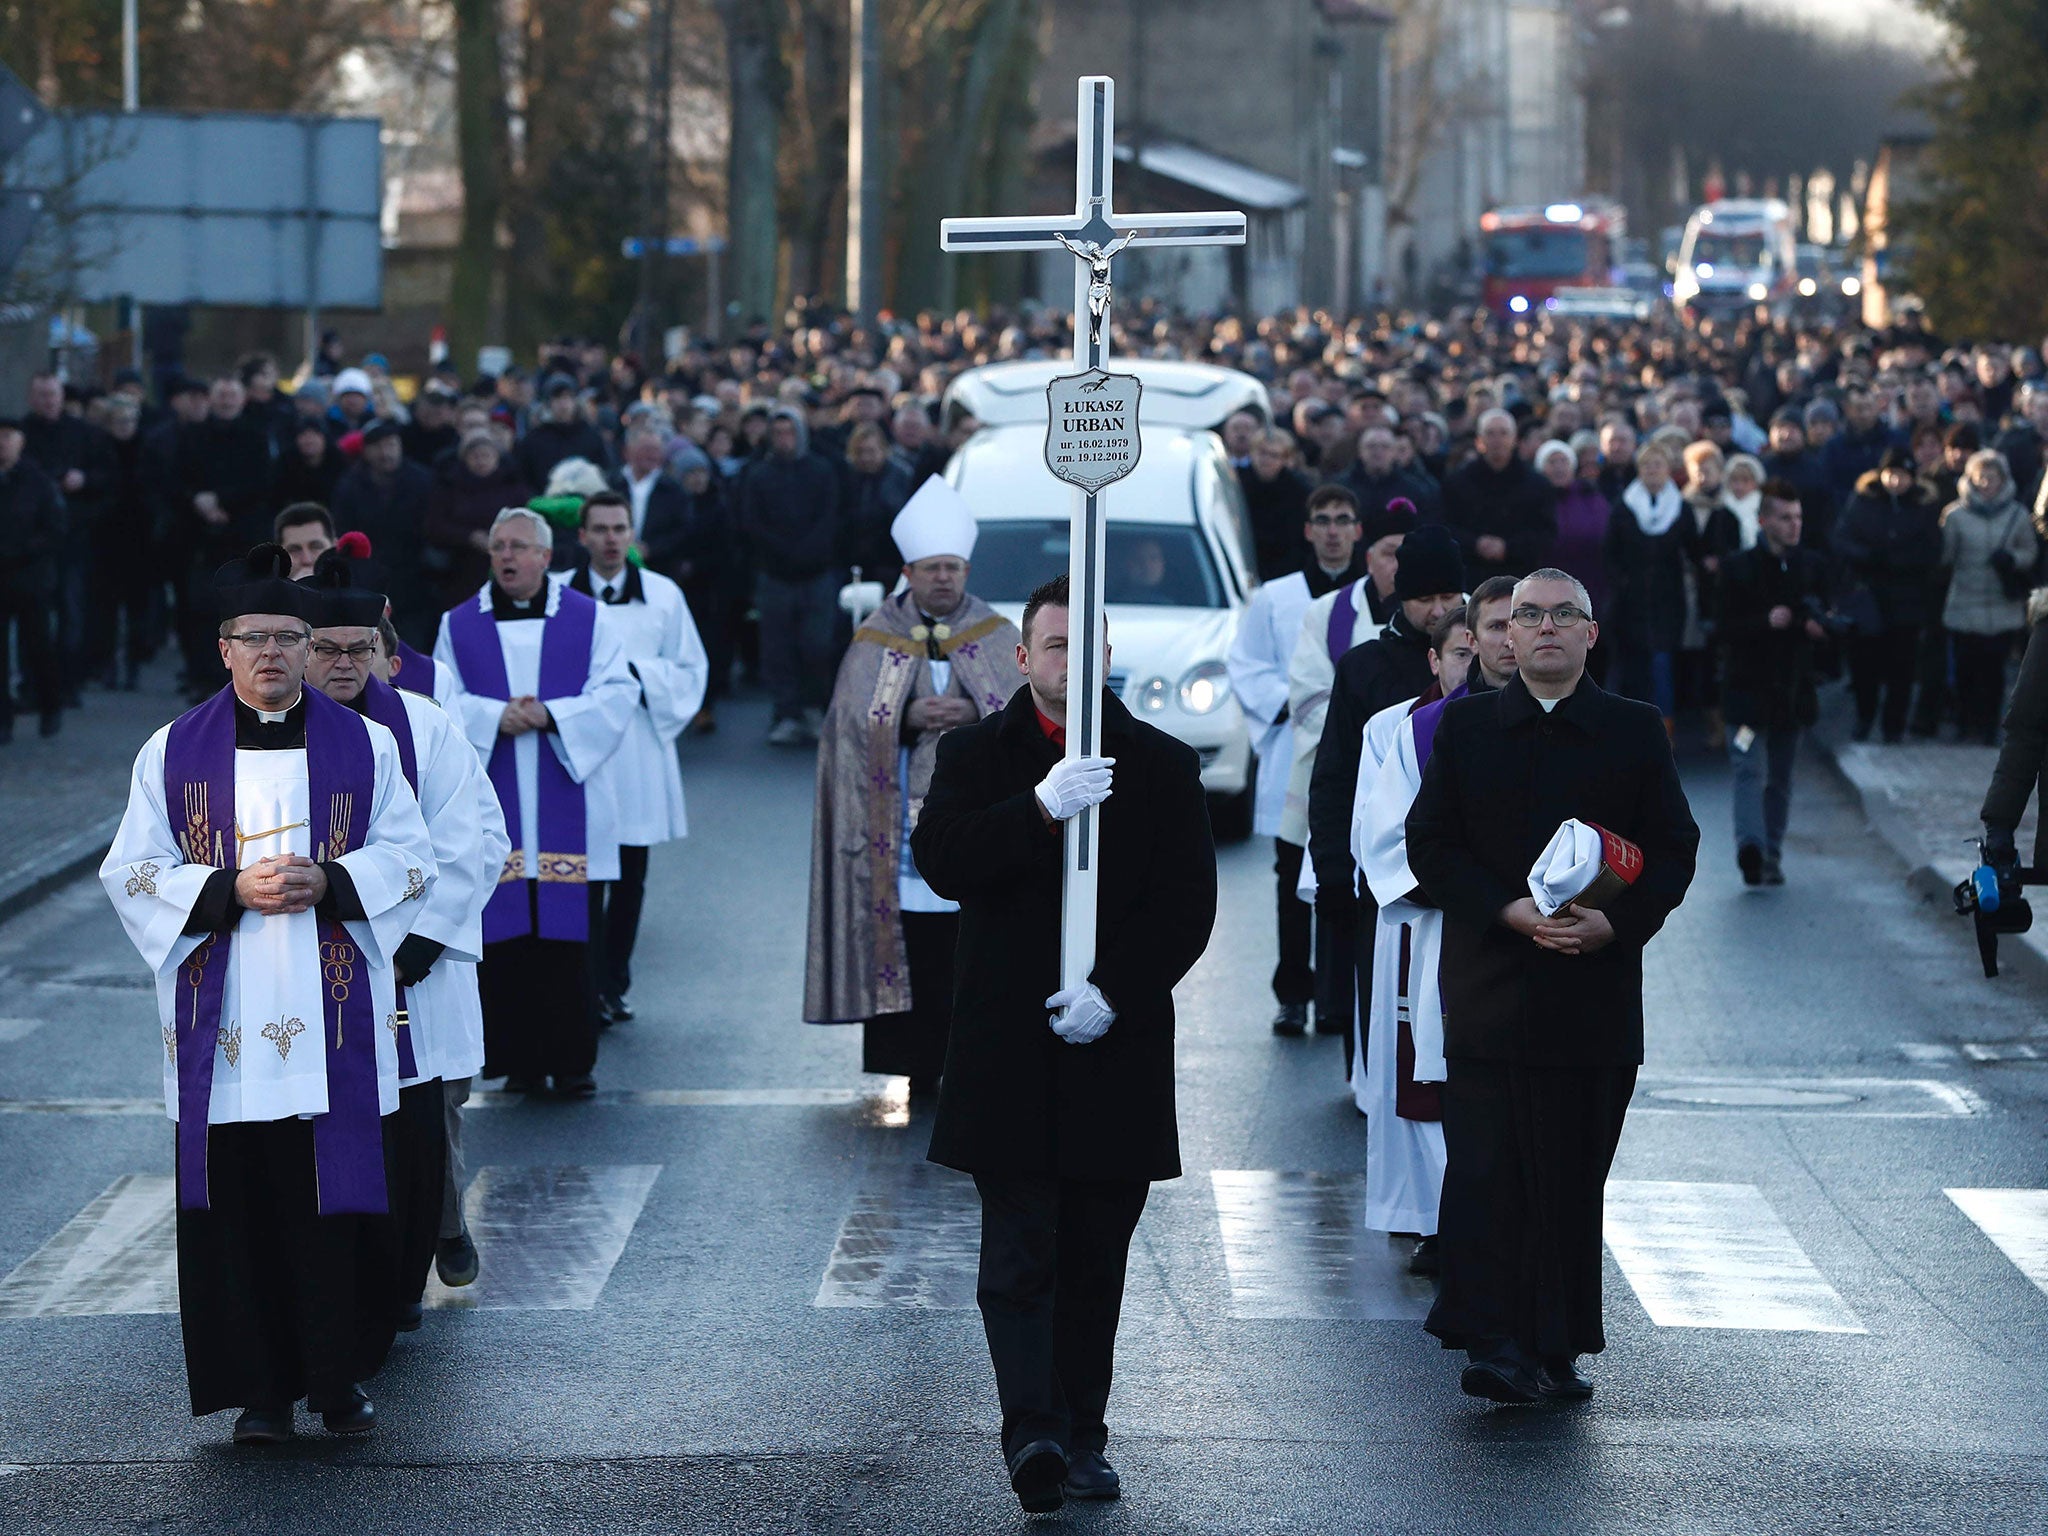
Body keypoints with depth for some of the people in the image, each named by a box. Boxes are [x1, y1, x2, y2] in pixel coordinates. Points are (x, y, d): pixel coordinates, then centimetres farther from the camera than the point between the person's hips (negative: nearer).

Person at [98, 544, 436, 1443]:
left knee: (334, 1200, 1)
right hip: (224, 1031, 0)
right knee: (238, 1207, -1)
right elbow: (133, 873, 3)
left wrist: (329, 882, -12)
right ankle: (260, 1388, 6)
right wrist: (230, 891, -13)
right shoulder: (174, 753, 5)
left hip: (332, 1026, 0)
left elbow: (411, 856, 6)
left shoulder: (364, 746, 6)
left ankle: (339, 1376, 12)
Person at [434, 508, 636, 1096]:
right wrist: (495, 718, -14)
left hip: (564, 807, -1)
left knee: (568, 934, -3)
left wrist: (550, 716, -13)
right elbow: (439, 701, 3)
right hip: (493, 809, 1)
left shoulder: (584, 619, 7)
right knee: (504, 937, -1)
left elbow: (617, 693, 0)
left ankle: (572, 1059, 4)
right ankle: (520, 1061, 6)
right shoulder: (460, 625, 10)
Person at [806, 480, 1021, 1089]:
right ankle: (907, 1069, 0)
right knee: (907, 942, -4)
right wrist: (911, 718, -17)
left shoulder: (997, 639, 10)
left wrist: (975, 714, -17)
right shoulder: (876, 641, 8)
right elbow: (855, 717, -1)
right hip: (898, 820, 0)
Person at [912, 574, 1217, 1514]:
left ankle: (1083, 1437, 13)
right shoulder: (975, 755, 6)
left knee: (1095, 1260, 7)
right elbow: (942, 862, -9)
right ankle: (1033, 1435, -17)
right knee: (1019, 1254, -10)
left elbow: (1188, 905, 1)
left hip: (1115, 1046, 1)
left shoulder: (1162, 765, 6)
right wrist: (1041, 811, -22)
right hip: (1007, 1050, -1)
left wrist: (1113, 994, -12)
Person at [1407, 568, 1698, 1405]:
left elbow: (1673, 849, 5)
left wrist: (1615, 922, -12)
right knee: (1486, 1169, -8)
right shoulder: (1465, 726, 7)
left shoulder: (1635, 732, 8)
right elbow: (1431, 843, 3)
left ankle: (1556, 1350, 10)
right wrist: (1508, 911, -12)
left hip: (1595, 984, 1)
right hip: (1490, 983, -1)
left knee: (1574, 1172, 4)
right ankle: (1495, 1343, -10)